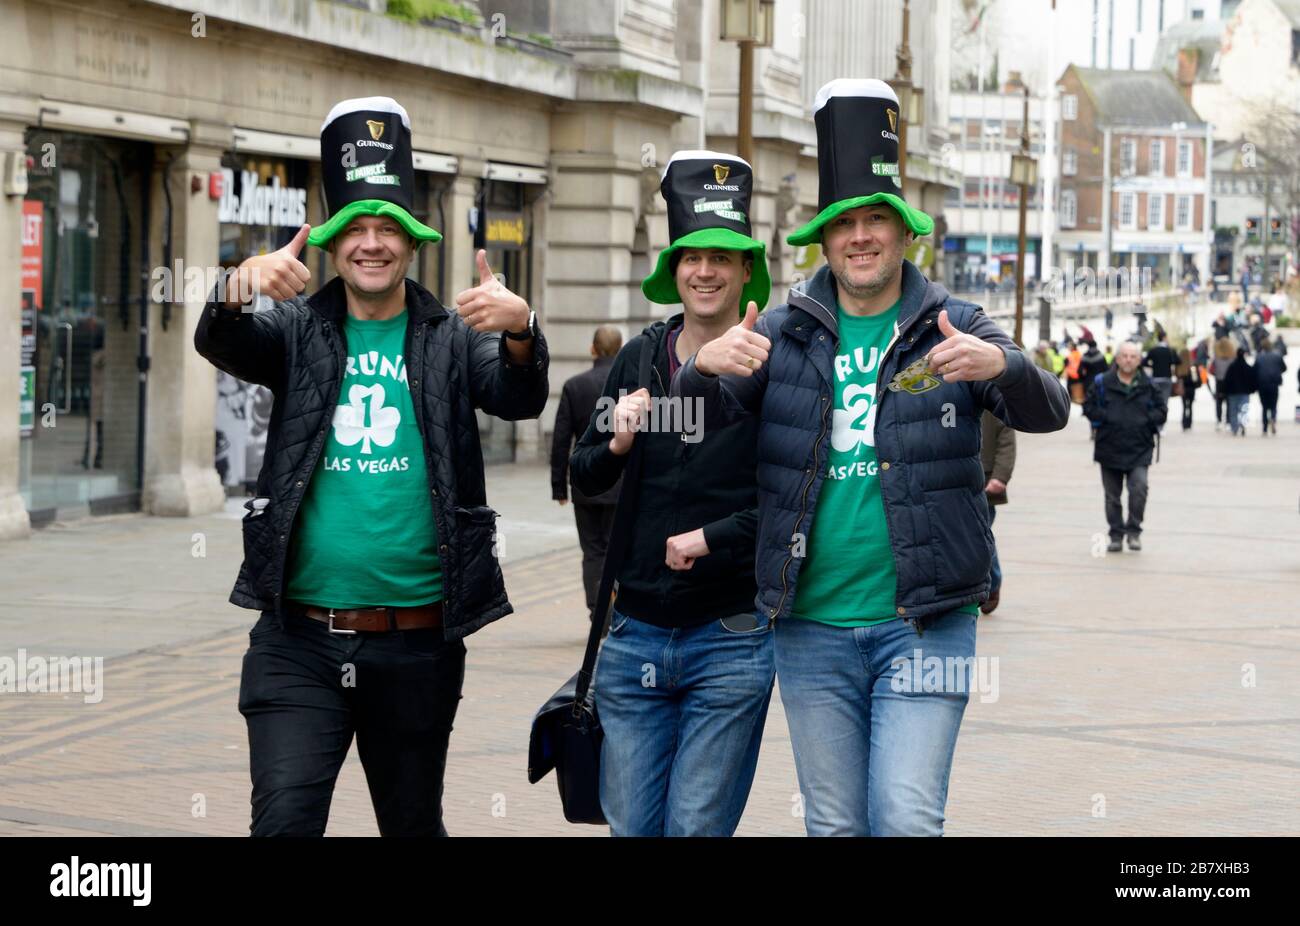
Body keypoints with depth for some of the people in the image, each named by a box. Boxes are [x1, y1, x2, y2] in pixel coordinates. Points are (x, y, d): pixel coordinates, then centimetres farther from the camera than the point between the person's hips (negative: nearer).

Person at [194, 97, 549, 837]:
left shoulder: (450, 340, 2)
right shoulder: (300, 331, 4)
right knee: (285, 816, -13)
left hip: (416, 643, 0)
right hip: (299, 639, 0)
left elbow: (521, 398, -14)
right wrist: (238, 291, -37)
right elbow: (221, 344, -13)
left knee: (414, 823, 14)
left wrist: (520, 333, -37)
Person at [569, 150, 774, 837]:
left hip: (731, 641, -4)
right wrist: (616, 444, -8)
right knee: (630, 827, 9)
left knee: (696, 828, 0)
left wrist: (712, 536, -14)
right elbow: (582, 478, 12)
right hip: (635, 635, 4)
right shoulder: (638, 359, 6)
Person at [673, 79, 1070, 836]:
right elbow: (700, 423, 0)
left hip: (924, 622, -2)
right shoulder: (784, 332, 6)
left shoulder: (953, 328, 2)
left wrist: (1001, 365, -32)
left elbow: (1048, 412, -9)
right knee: (834, 825, 10)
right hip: (813, 626, 2)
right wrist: (705, 368, -23)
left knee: (906, 816, -11)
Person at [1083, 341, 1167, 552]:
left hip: (1139, 450, -1)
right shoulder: (1102, 383, 0)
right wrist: (1106, 418, -11)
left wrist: (1146, 420, -9)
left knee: (1139, 488, -18)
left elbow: (1161, 409, 7)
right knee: (1112, 495, 7)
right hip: (1109, 448, 1)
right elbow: (1089, 407, 2)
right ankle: (1116, 535, 18)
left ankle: (1133, 530, -4)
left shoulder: (1148, 386, 3)